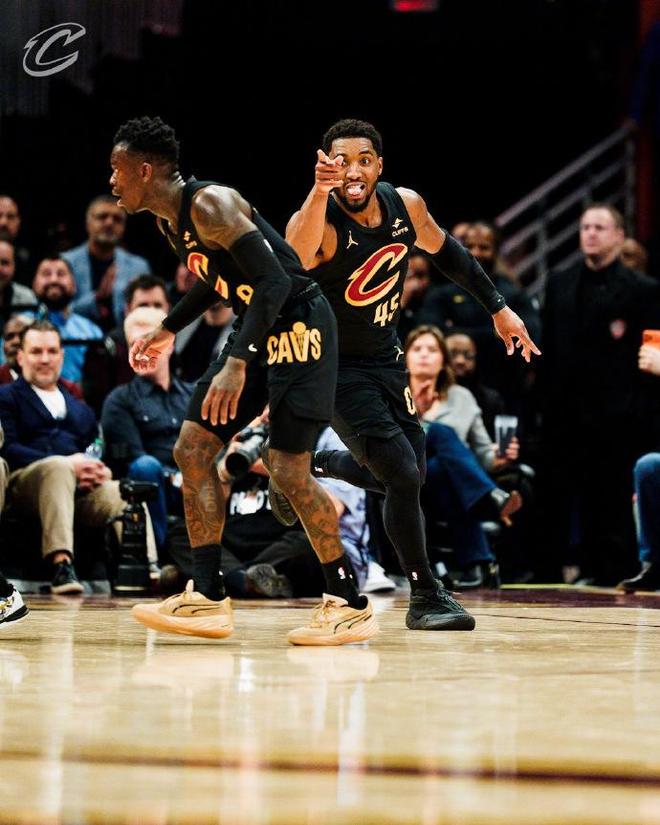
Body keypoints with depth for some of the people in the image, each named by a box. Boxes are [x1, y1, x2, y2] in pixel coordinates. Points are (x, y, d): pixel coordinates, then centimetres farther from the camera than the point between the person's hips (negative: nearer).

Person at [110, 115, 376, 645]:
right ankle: (209, 599, 4)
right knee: (193, 449, 3)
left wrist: (237, 364, -34)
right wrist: (168, 330, 28)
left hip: (299, 328, -10)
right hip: (259, 333, 10)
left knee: (288, 469, -12)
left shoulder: (209, 205, -22)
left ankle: (351, 606, 1)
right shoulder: (170, 220, 8)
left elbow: (274, 281, -28)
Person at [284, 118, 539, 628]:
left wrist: (498, 308, 14)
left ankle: (317, 467, 44)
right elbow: (295, 260, -53)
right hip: (336, 367, -7)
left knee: (404, 477, 16)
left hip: (386, 357, 7)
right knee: (403, 475, -17)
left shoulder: (405, 206, -9)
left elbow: (444, 251, 12)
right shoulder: (317, 220, -28)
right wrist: (320, 191, -67)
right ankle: (426, 598, 0)